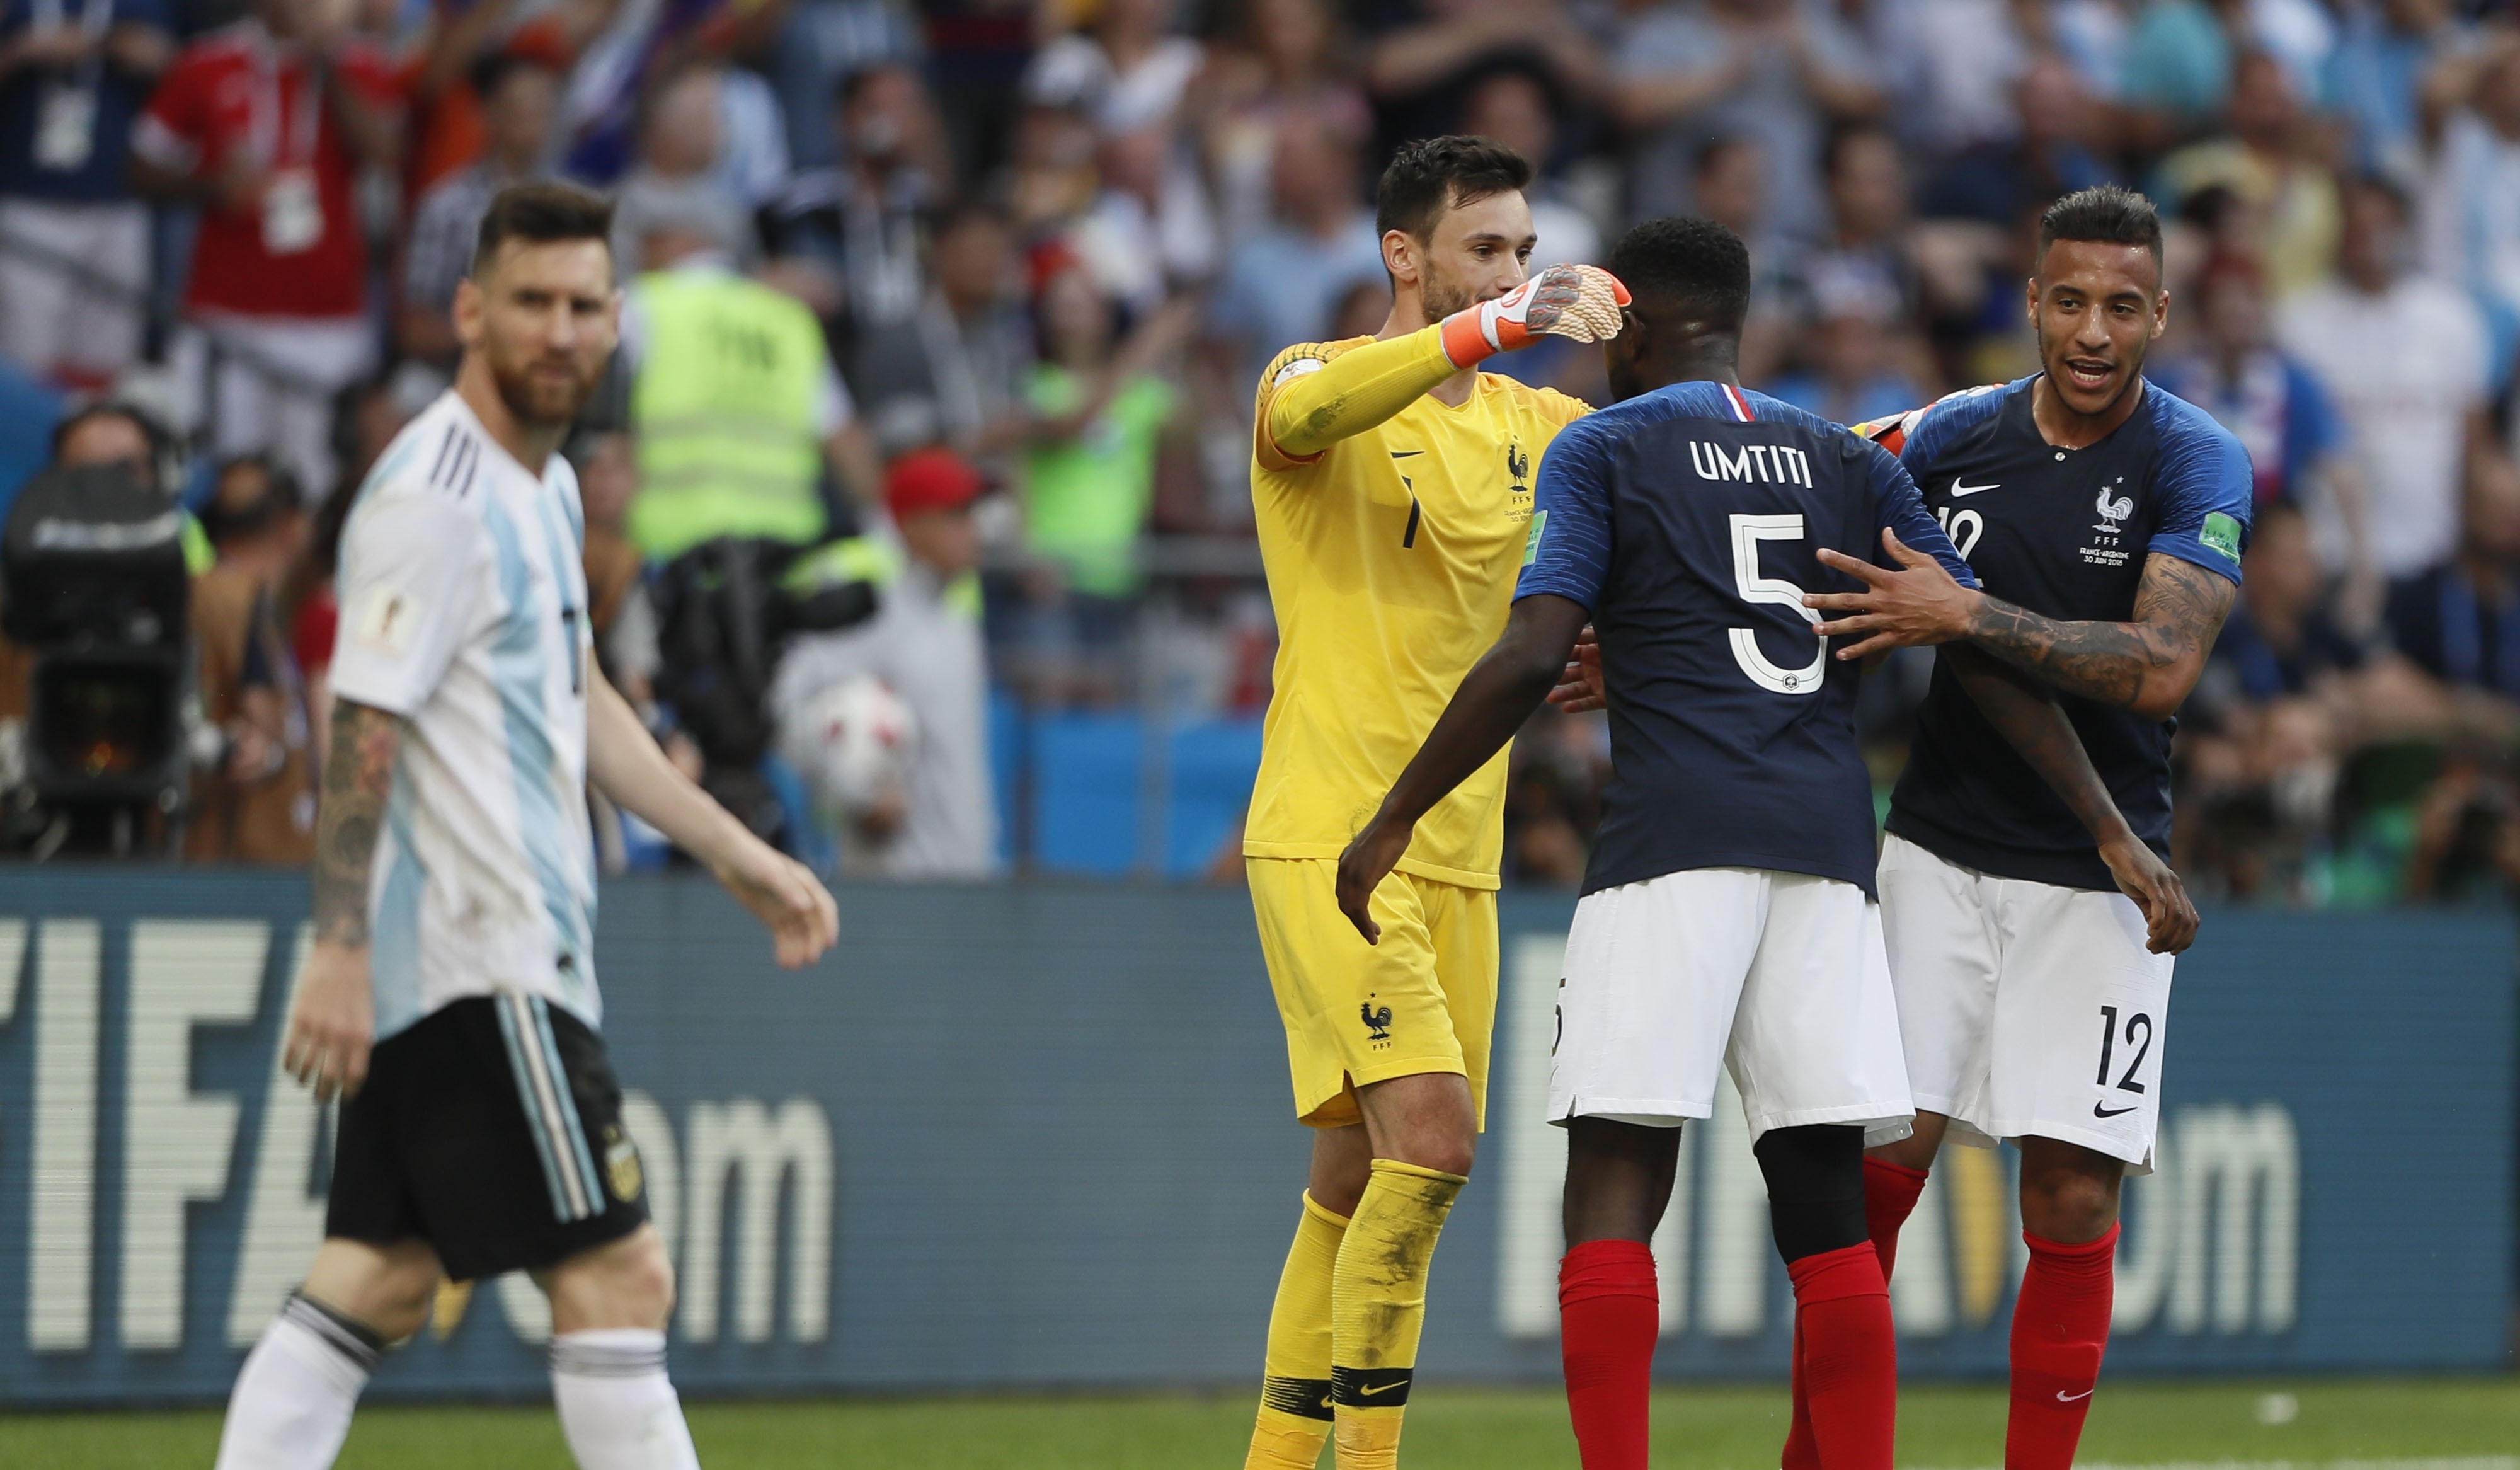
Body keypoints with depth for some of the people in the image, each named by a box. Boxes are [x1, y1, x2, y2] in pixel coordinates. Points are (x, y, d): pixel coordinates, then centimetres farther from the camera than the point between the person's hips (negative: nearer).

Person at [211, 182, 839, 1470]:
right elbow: (363, 727, -19)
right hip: (480, 962, -10)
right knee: (616, 1274, -8)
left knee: (379, 1283, 8)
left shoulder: (542, 485, 17)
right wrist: (341, 948, -24)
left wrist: (736, 855, 26)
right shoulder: (436, 496, -14)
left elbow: (577, 707, 27)